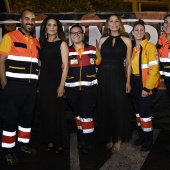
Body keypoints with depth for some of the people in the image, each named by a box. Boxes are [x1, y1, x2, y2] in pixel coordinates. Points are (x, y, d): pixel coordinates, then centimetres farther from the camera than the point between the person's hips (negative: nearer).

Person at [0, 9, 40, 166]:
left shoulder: (36, 43, 13)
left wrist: (36, 83, 10)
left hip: (31, 87, 6)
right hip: (13, 85, -5)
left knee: (28, 116, 12)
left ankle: (23, 143, 28)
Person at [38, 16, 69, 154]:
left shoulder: (62, 43, -3)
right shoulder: (42, 43, 12)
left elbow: (65, 65, -8)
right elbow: (40, 62, 16)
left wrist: (61, 85, -16)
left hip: (56, 80, -5)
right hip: (44, 81, 5)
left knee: (57, 111, 0)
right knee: (46, 111, 8)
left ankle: (60, 142, 14)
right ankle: (50, 141, 21)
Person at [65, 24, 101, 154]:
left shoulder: (93, 50, 6)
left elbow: (99, 64, 13)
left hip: (89, 88, -1)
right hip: (72, 89, 2)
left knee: (86, 114, -6)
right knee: (78, 114, 11)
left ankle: (89, 142, 7)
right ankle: (81, 139, 26)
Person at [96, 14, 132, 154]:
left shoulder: (126, 40, 6)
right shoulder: (103, 40, 10)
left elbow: (128, 63, 4)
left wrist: (128, 81, -1)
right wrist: (97, 77, 0)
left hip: (118, 76, -2)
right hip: (103, 76, 2)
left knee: (118, 107, -1)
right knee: (105, 107, 6)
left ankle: (118, 139, 14)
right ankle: (109, 137, 21)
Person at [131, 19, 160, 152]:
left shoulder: (150, 47, -12)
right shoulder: (132, 48, 9)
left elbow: (154, 69, -17)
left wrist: (147, 88, -19)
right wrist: (130, 82, 2)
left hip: (146, 84, -7)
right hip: (135, 83, 7)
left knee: (145, 112, -4)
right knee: (138, 110, 15)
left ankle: (148, 141, 14)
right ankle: (142, 137, 31)